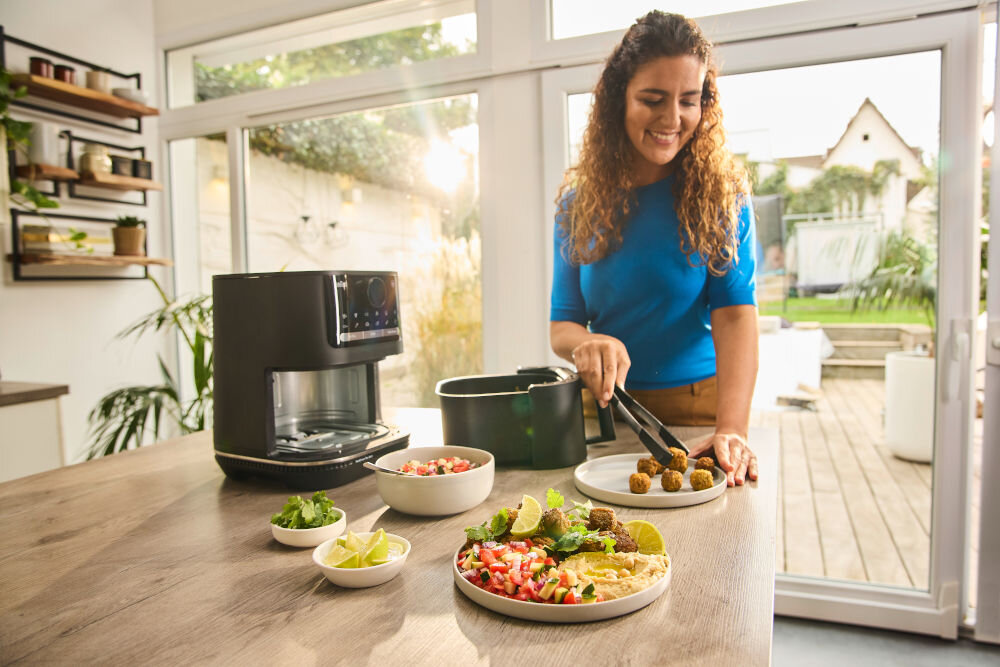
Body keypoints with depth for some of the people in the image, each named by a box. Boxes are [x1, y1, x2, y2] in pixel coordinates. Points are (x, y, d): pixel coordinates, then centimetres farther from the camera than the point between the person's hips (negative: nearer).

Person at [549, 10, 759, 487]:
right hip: (603, 406, 2)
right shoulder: (579, 201, -1)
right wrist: (587, 344, -26)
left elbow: (736, 312, -18)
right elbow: (561, 322, -2)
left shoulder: (721, 192, -8)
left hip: (696, 405, -2)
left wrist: (732, 429, -32)